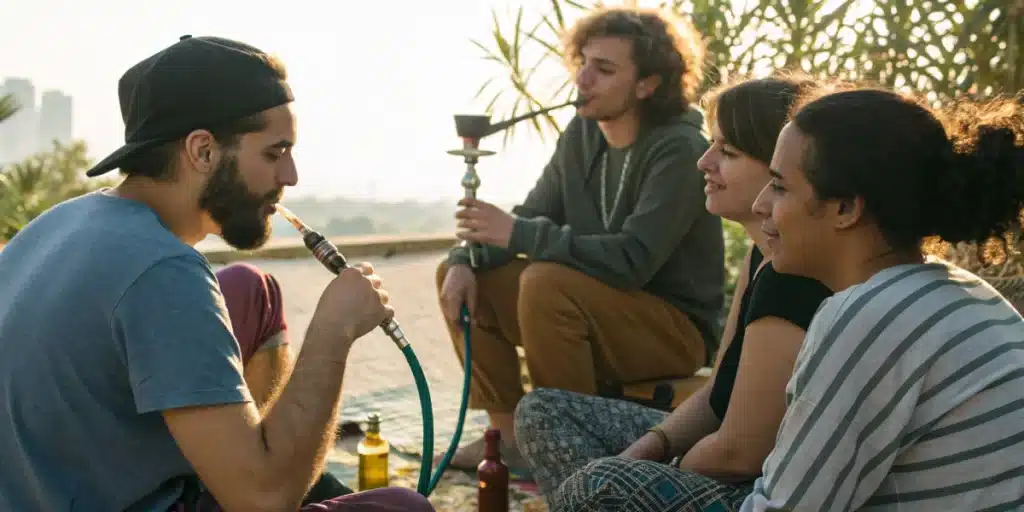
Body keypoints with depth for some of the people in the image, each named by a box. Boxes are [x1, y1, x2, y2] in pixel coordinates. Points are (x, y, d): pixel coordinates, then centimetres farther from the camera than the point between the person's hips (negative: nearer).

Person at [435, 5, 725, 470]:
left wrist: (517, 235, -30)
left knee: (545, 283, -32)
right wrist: (464, 260, -14)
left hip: (676, 328, -8)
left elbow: (631, 261, -30)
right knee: (458, 271, 0)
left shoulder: (679, 151, -22)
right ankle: (509, 433, 2)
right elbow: (531, 217, 5)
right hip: (595, 312, 8)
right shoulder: (582, 132, 2)